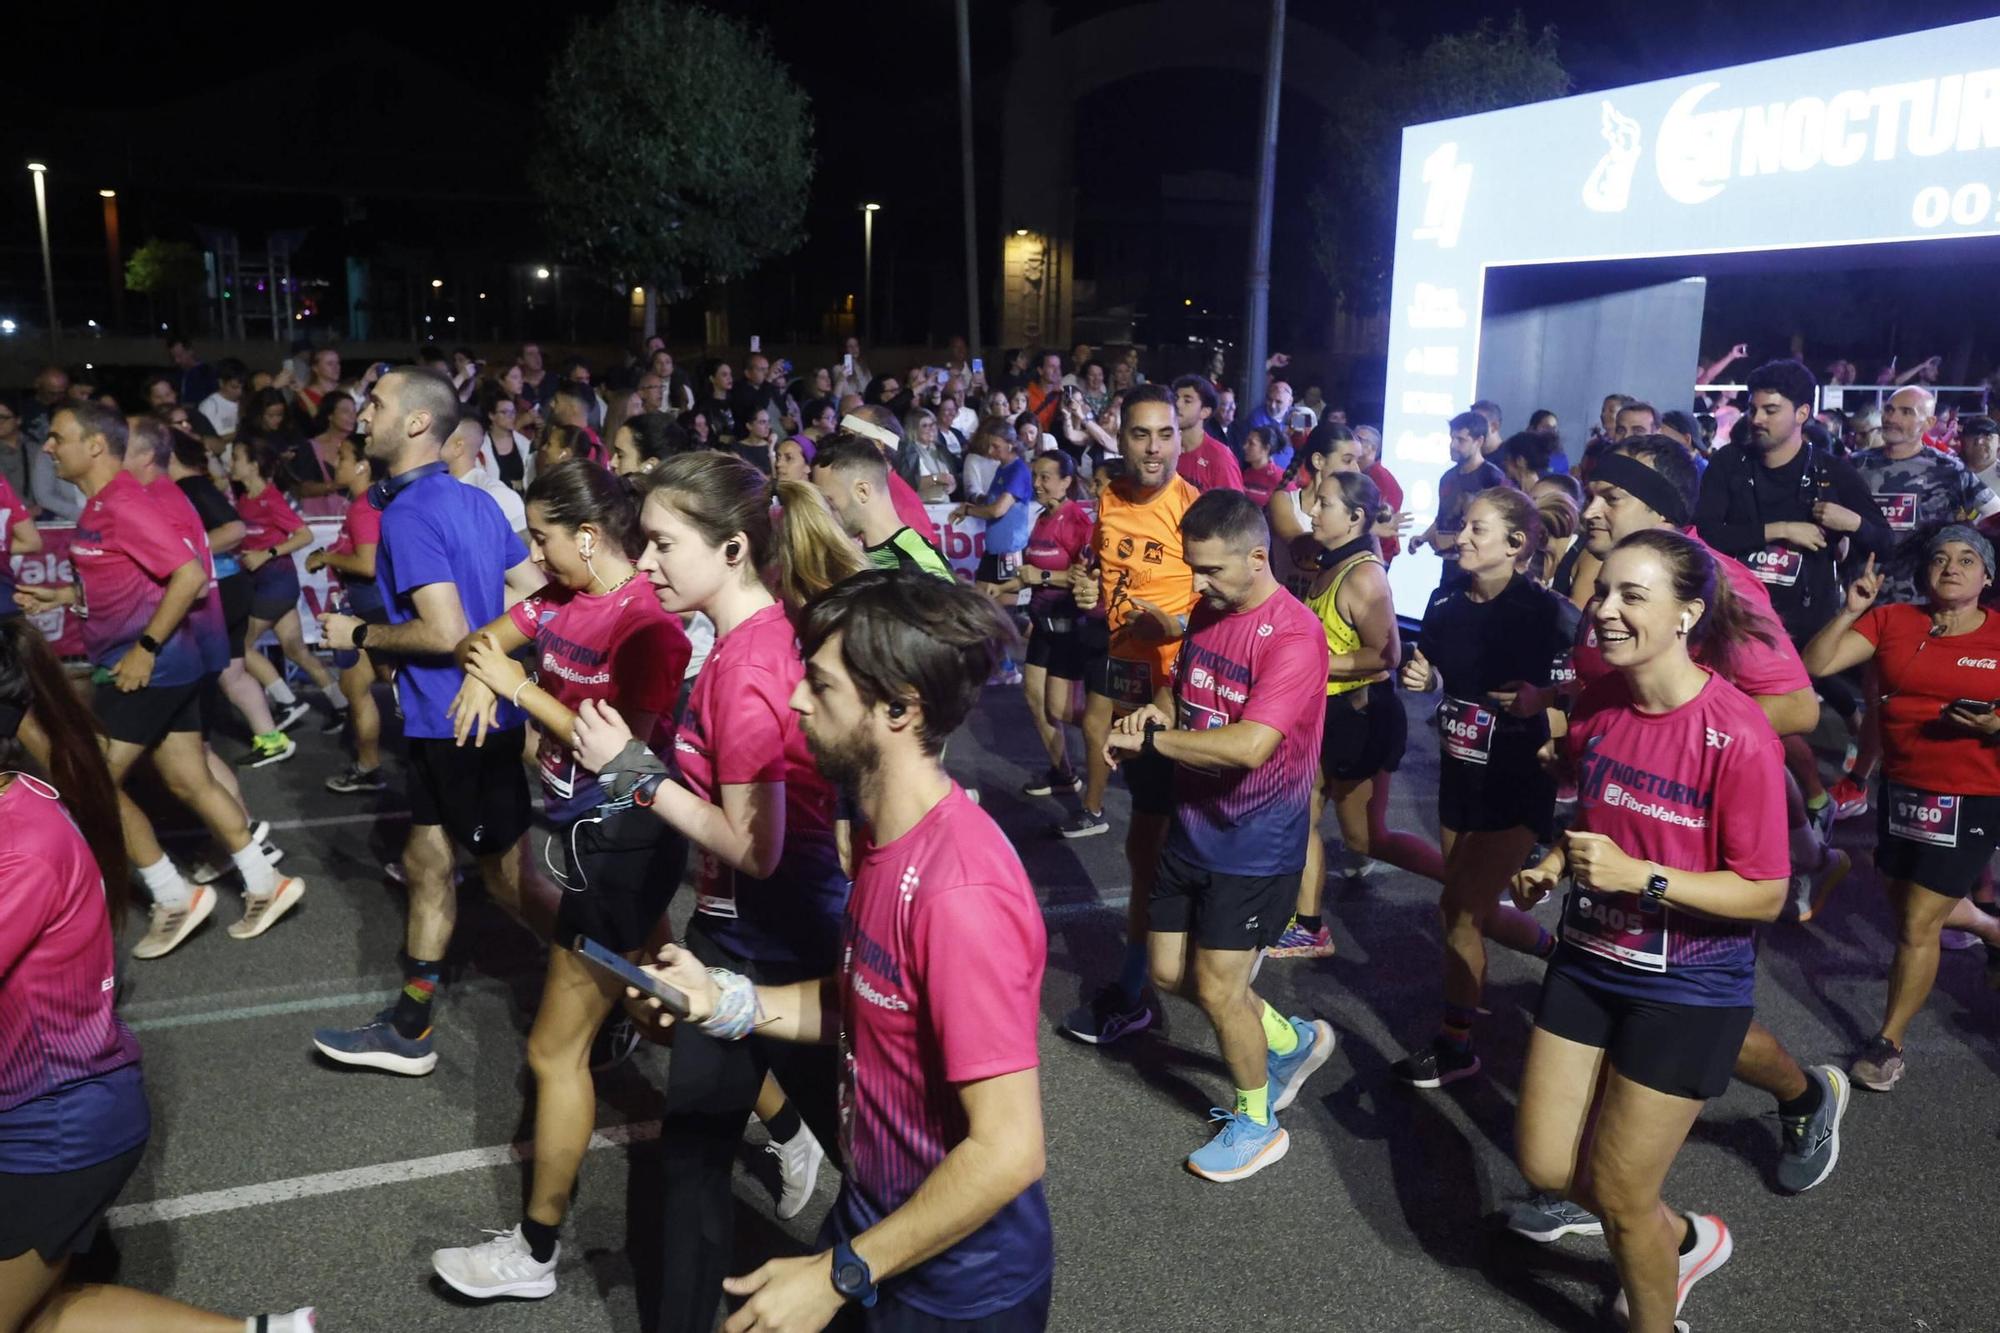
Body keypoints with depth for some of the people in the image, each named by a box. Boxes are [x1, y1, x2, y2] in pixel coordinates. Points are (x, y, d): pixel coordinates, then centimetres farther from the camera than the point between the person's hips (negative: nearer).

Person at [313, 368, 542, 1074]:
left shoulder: (408, 514, -19)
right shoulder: (473, 499, 8)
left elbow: (446, 632, -26)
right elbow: (533, 591, 10)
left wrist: (361, 635, -11)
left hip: (460, 720, -9)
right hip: (446, 718, 10)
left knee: (508, 876, 3)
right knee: (425, 860, 17)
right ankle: (408, 1028, 30)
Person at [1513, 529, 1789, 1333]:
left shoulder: (1738, 737, -23)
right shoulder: (1595, 703, -3)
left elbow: (1765, 895, -19)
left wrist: (1638, 876, -29)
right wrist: (1555, 865, -4)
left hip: (1687, 990, -6)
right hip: (1587, 962, 6)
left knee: (1616, 1190, 6)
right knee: (1546, 1166, 12)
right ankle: (1683, 1238, 42)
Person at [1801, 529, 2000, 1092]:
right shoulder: (1892, 620, -3)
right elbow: (1816, 665, -11)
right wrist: (1850, 611, -21)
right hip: (1900, 787, 4)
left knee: (1917, 924, -1)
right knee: (1909, 901, 24)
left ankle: (1888, 1041, 17)